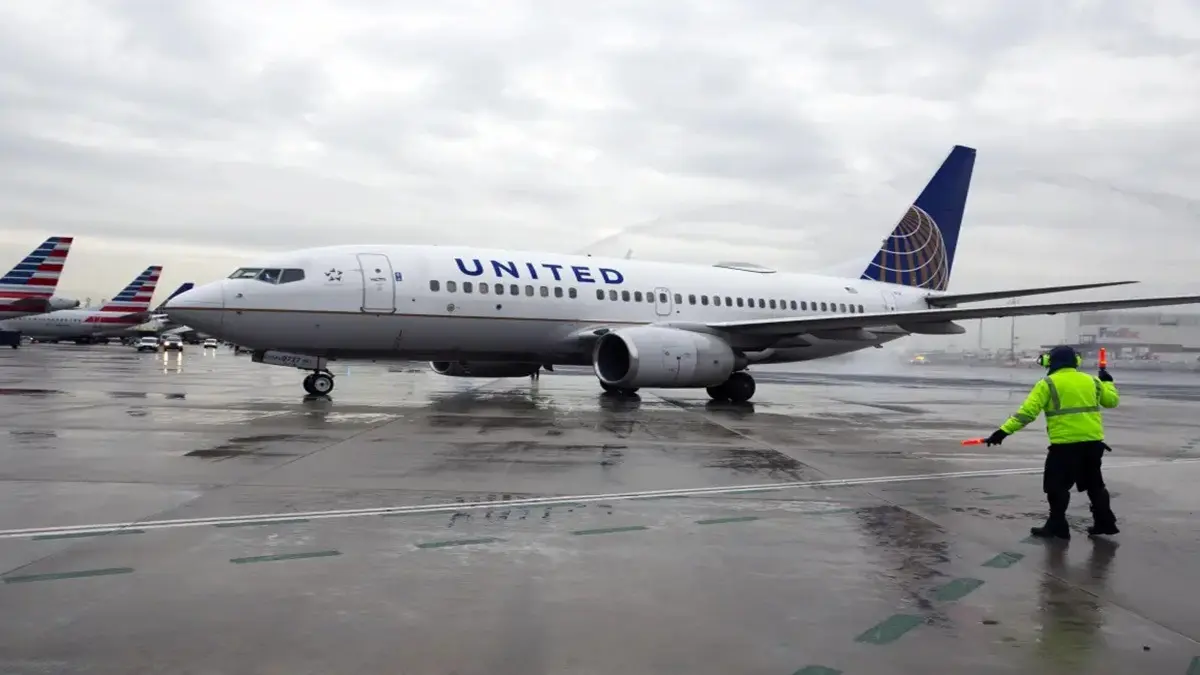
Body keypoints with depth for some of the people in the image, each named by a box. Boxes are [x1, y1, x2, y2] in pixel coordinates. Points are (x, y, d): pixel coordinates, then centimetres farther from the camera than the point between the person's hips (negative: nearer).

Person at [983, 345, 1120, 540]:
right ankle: (1105, 522, 26)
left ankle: (1057, 526, 7)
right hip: (1093, 442, 6)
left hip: (1065, 443, -6)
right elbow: (1112, 400, 24)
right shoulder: (1091, 381, 10)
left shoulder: (1048, 384, -5)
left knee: (1057, 485, 5)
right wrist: (1107, 381, 43)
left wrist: (1004, 430, -13)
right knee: (1094, 483, 20)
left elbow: (1027, 411, -13)